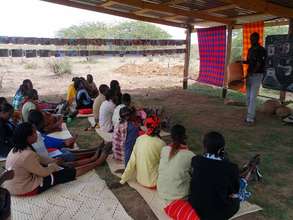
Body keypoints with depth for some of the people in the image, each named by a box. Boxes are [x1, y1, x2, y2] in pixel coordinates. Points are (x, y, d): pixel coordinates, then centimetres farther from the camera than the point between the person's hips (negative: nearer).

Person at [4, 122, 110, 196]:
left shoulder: (17, 149, 0)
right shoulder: (26, 155, -32)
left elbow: (38, 160, 11)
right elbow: (44, 173, -21)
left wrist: (52, 162, 2)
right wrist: (54, 165, -3)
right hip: (25, 188, -9)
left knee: (66, 167, 10)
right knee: (68, 173, -2)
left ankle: (93, 159, 20)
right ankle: (97, 162, 12)